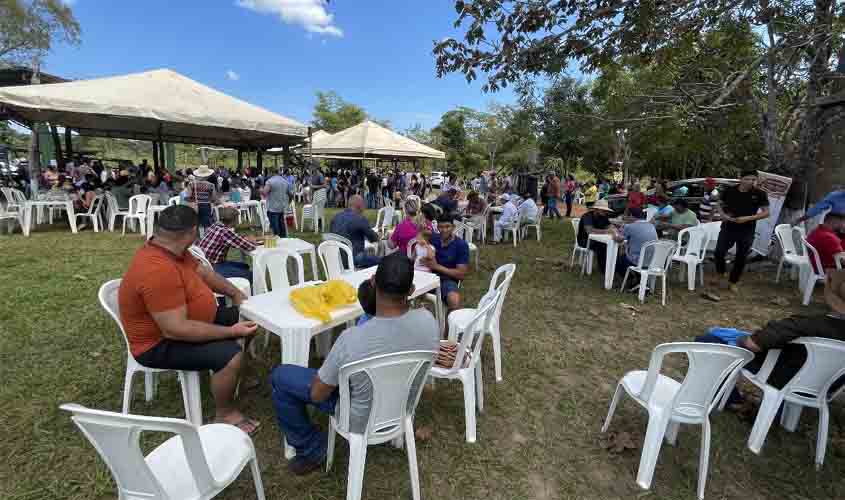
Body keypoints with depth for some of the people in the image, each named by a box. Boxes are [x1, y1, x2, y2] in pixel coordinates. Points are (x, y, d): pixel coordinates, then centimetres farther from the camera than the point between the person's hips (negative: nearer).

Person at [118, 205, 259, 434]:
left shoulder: (170, 250, -4)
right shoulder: (157, 270, -34)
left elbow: (203, 271, 12)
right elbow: (176, 329, -35)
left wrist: (235, 293, 5)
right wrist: (231, 332, -29)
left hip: (180, 320, 10)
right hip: (159, 344, -10)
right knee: (230, 355, -28)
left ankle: (236, 374, 26)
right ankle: (225, 414, -3)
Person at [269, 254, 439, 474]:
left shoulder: (352, 339, -37)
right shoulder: (428, 320, -24)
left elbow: (317, 395, -19)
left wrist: (329, 370, 0)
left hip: (363, 421, -4)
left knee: (280, 376, 7)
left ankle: (312, 451, 20)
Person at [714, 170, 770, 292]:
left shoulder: (760, 194, -4)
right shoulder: (729, 191, -1)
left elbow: (766, 212, -2)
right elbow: (721, 206, 11)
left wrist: (749, 218, -17)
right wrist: (723, 215, -11)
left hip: (747, 232, 0)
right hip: (727, 228, 0)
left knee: (741, 258, 7)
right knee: (718, 253, -3)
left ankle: (733, 282, 22)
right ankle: (720, 274, 25)